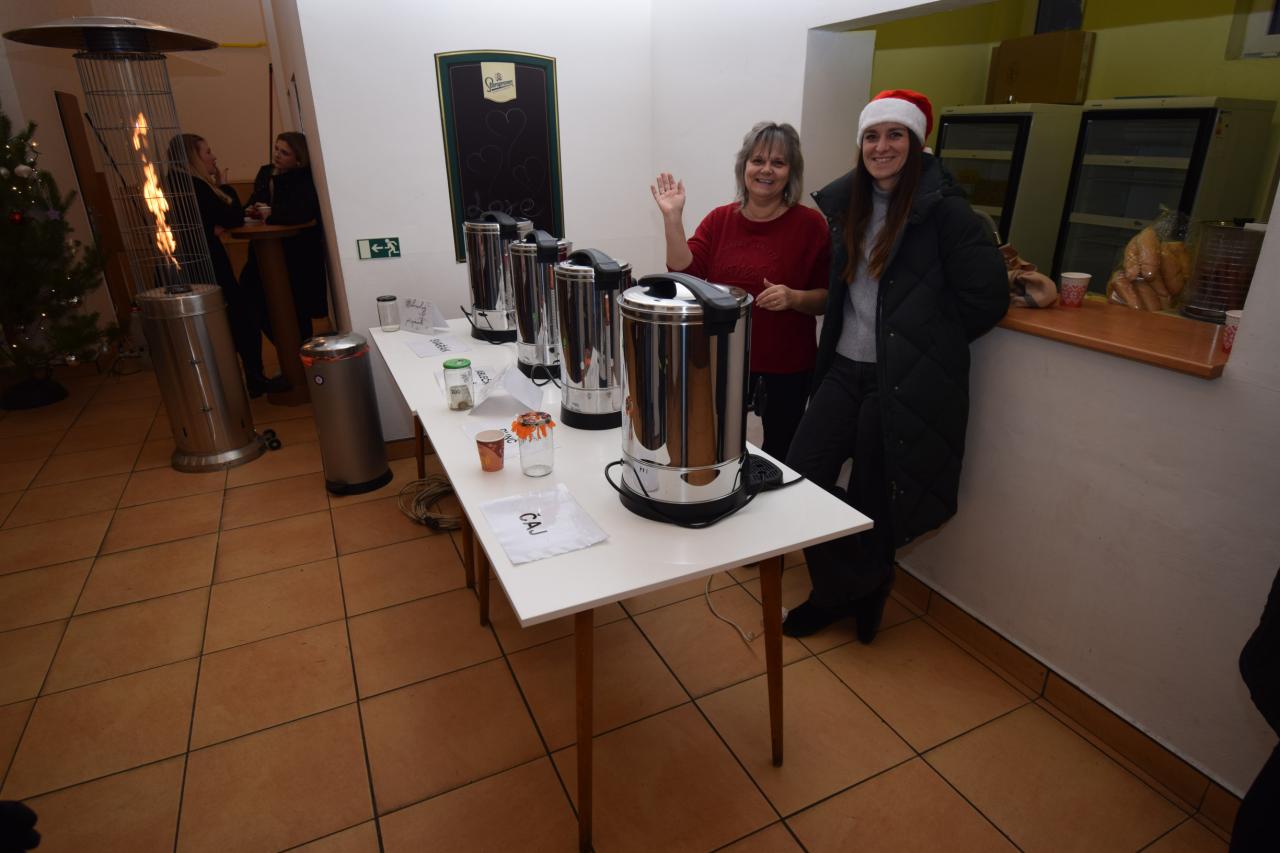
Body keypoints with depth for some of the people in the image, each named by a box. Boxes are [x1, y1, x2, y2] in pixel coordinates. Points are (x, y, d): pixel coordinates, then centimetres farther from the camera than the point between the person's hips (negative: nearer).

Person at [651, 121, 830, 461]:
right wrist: (672, 218, -15)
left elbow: (827, 299, -4)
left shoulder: (809, 223, -5)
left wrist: (794, 298, -23)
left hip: (787, 368, -2)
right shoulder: (719, 220, 4)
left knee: (778, 456, 11)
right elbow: (684, 274, -8)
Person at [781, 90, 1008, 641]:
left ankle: (862, 589, 33)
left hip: (902, 381, -6)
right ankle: (839, 591, 25)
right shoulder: (848, 204, 10)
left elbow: (986, 298, -11)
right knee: (799, 476, 2)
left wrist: (923, 342, -2)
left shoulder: (944, 210, -9)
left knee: (873, 495, 4)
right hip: (845, 368, 6)